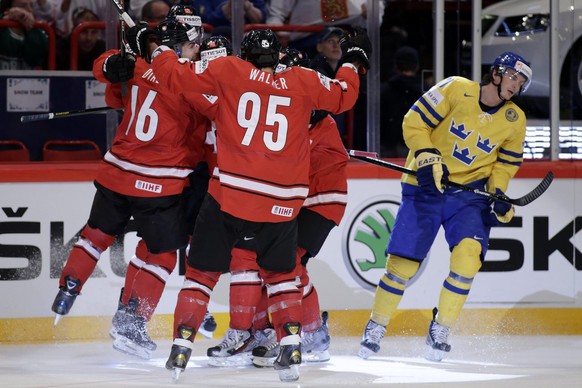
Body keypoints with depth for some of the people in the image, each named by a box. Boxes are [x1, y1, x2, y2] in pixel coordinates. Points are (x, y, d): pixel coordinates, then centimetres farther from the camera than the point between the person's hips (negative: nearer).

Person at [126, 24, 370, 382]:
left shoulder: (229, 71, 1)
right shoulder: (303, 82, 5)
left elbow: (177, 76, 1)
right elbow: (342, 96, 19)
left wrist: (151, 46, 17)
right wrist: (354, 61, 36)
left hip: (230, 193, -2)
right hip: (281, 202, 2)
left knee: (203, 271, 10)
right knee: (280, 274, 21)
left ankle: (181, 349, 2)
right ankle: (291, 348, 8)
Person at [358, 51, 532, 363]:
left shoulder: (514, 121, 0)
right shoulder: (456, 90, -12)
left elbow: (505, 164, 11)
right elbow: (414, 123, -9)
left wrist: (499, 195, -5)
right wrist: (428, 159, -20)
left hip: (470, 191, 2)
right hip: (425, 186, -2)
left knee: (469, 252, -22)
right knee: (403, 262, -5)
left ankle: (441, 329, -7)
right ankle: (376, 327, 17)